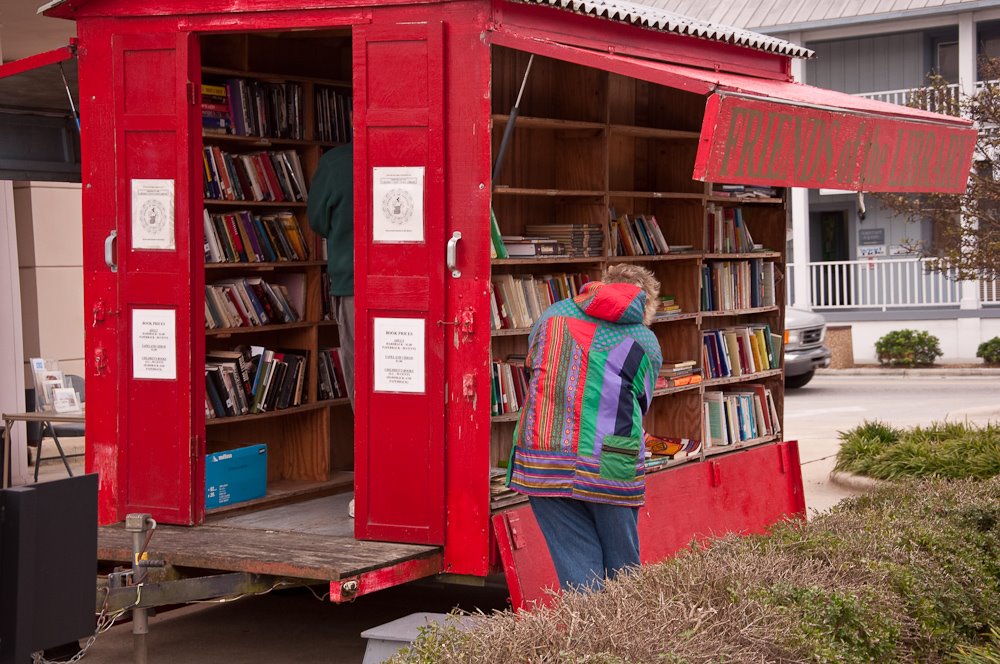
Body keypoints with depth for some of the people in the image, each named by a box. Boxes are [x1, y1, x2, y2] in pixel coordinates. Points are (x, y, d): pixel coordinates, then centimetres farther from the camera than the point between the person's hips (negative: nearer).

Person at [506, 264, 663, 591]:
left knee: (578, 570, 4)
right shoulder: (644, 340, 8)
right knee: (621, 567, 10)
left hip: (539, 462, 2)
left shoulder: (552, 315, 15)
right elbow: (640, 405, 14)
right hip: (608, 468, -2)